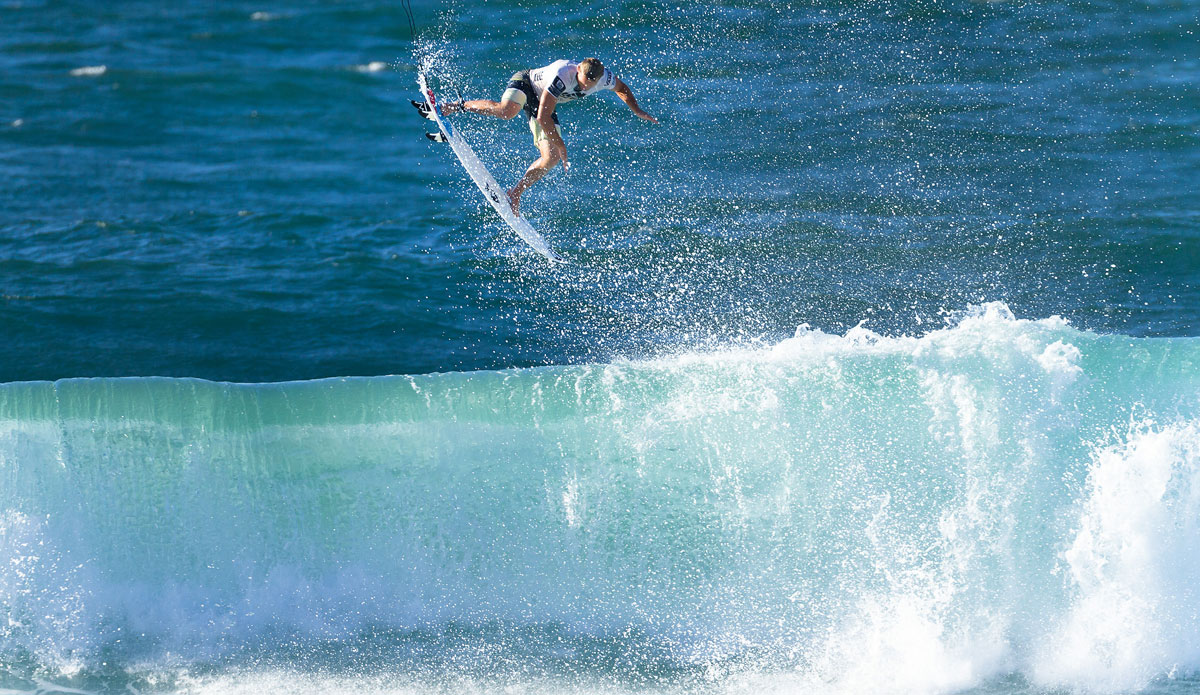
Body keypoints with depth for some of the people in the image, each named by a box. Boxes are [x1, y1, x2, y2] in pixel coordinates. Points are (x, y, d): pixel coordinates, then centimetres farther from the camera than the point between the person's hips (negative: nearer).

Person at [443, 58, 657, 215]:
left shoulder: (605, 78, -20)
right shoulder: (561, 77, -39)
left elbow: (621, 88, 6)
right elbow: (543, 119, -36)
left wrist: (637, 110, -7)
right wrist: (560, 145, -30)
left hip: (543, 103, 6)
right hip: (525, 83, -6)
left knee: (551, 159, -10)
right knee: (507, 110, -40)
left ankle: (515, 193, 7)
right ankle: (459, 106, -17)